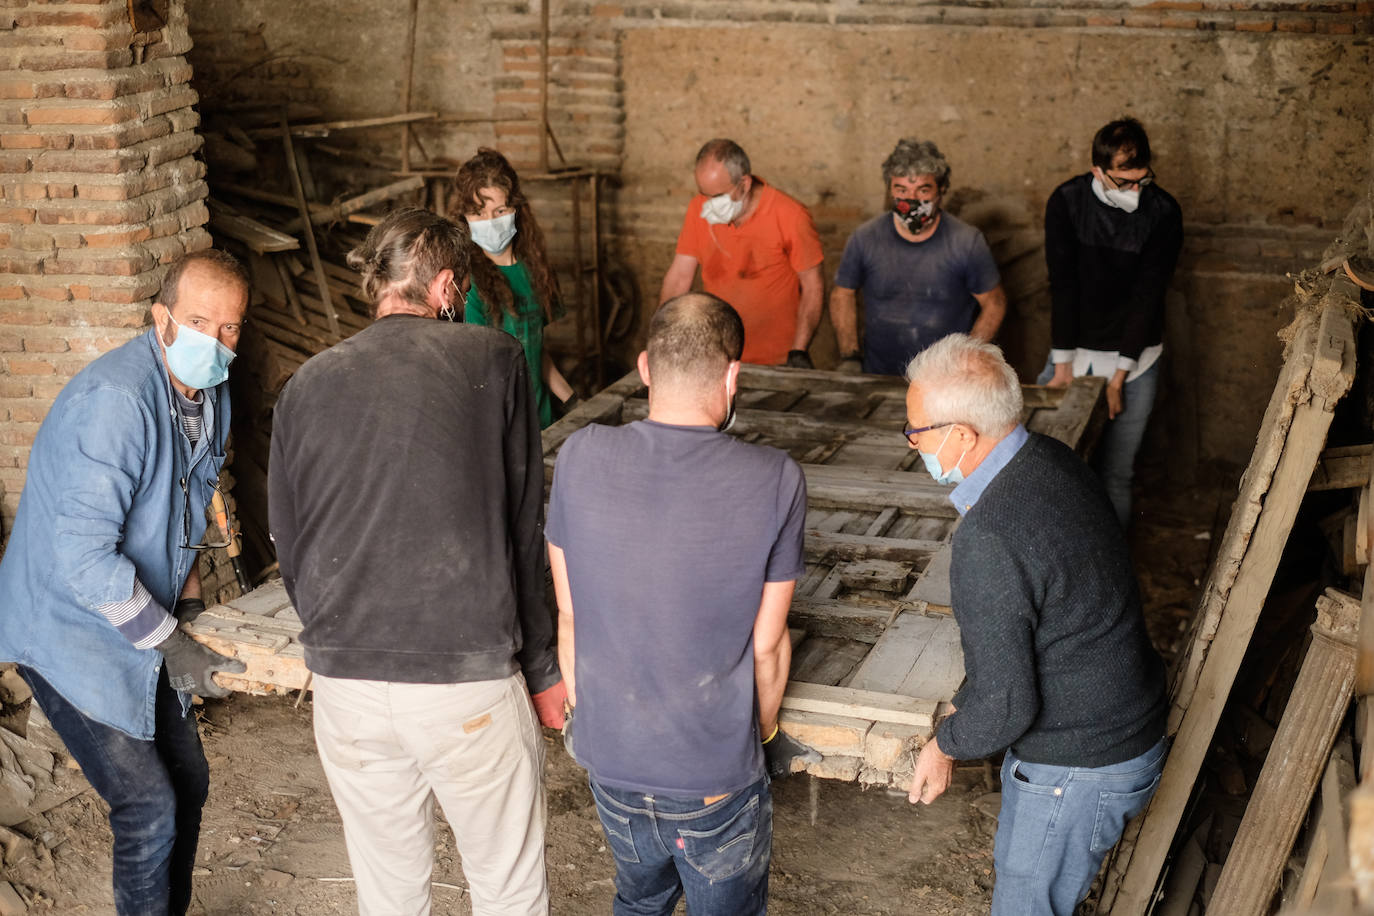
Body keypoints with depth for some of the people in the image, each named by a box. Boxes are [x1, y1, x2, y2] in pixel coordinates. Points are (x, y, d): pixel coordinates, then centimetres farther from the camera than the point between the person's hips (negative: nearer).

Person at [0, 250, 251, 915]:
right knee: (148, 805, -9)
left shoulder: (211, 395, 1)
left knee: (188, 782, 16)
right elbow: (83, 556, -31)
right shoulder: (114, 399, -28)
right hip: (70, 634, -9)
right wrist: (170, 643, -24)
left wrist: (190, 601, 8)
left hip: (141, 628, 9)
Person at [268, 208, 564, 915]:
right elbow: (523, 527, -1)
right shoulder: (493, 360, -2)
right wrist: (542, 668, 8)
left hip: (345, 689, 3)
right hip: (470, 680, -3)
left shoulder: (306, 386, 5)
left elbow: (290, 549, 12)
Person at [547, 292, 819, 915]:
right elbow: (768, 644, -8)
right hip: (717, 772, -2)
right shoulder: (774, 483, -18)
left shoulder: (580, 459, -12)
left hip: (609, 755, 3)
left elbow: (569, 614, -2)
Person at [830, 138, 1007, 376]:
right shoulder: (865, 238, -4)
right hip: (878, 376, 1)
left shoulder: (967, 242, -9)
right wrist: (849, 358, 2)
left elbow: (994, 304, 1)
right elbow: (843, 293, 9)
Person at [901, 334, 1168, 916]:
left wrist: (945, 746, -6)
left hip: (1079, 770, -9)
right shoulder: (1053, 460, -4)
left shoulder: (988, 544, -33)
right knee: (1014, 868, 27)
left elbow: (1004, 705, -27)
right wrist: (970, 699, 15)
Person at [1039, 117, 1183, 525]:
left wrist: (1119, 377, -14)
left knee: (1115, 475, 4)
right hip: (1074, 352, 1)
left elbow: (1148, 295, -13)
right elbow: (1062, 286, -10)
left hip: (1134, 360, -1)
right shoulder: (1066, 202, -9)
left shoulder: (1163, 212, -12)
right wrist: (1062, 364, -12)